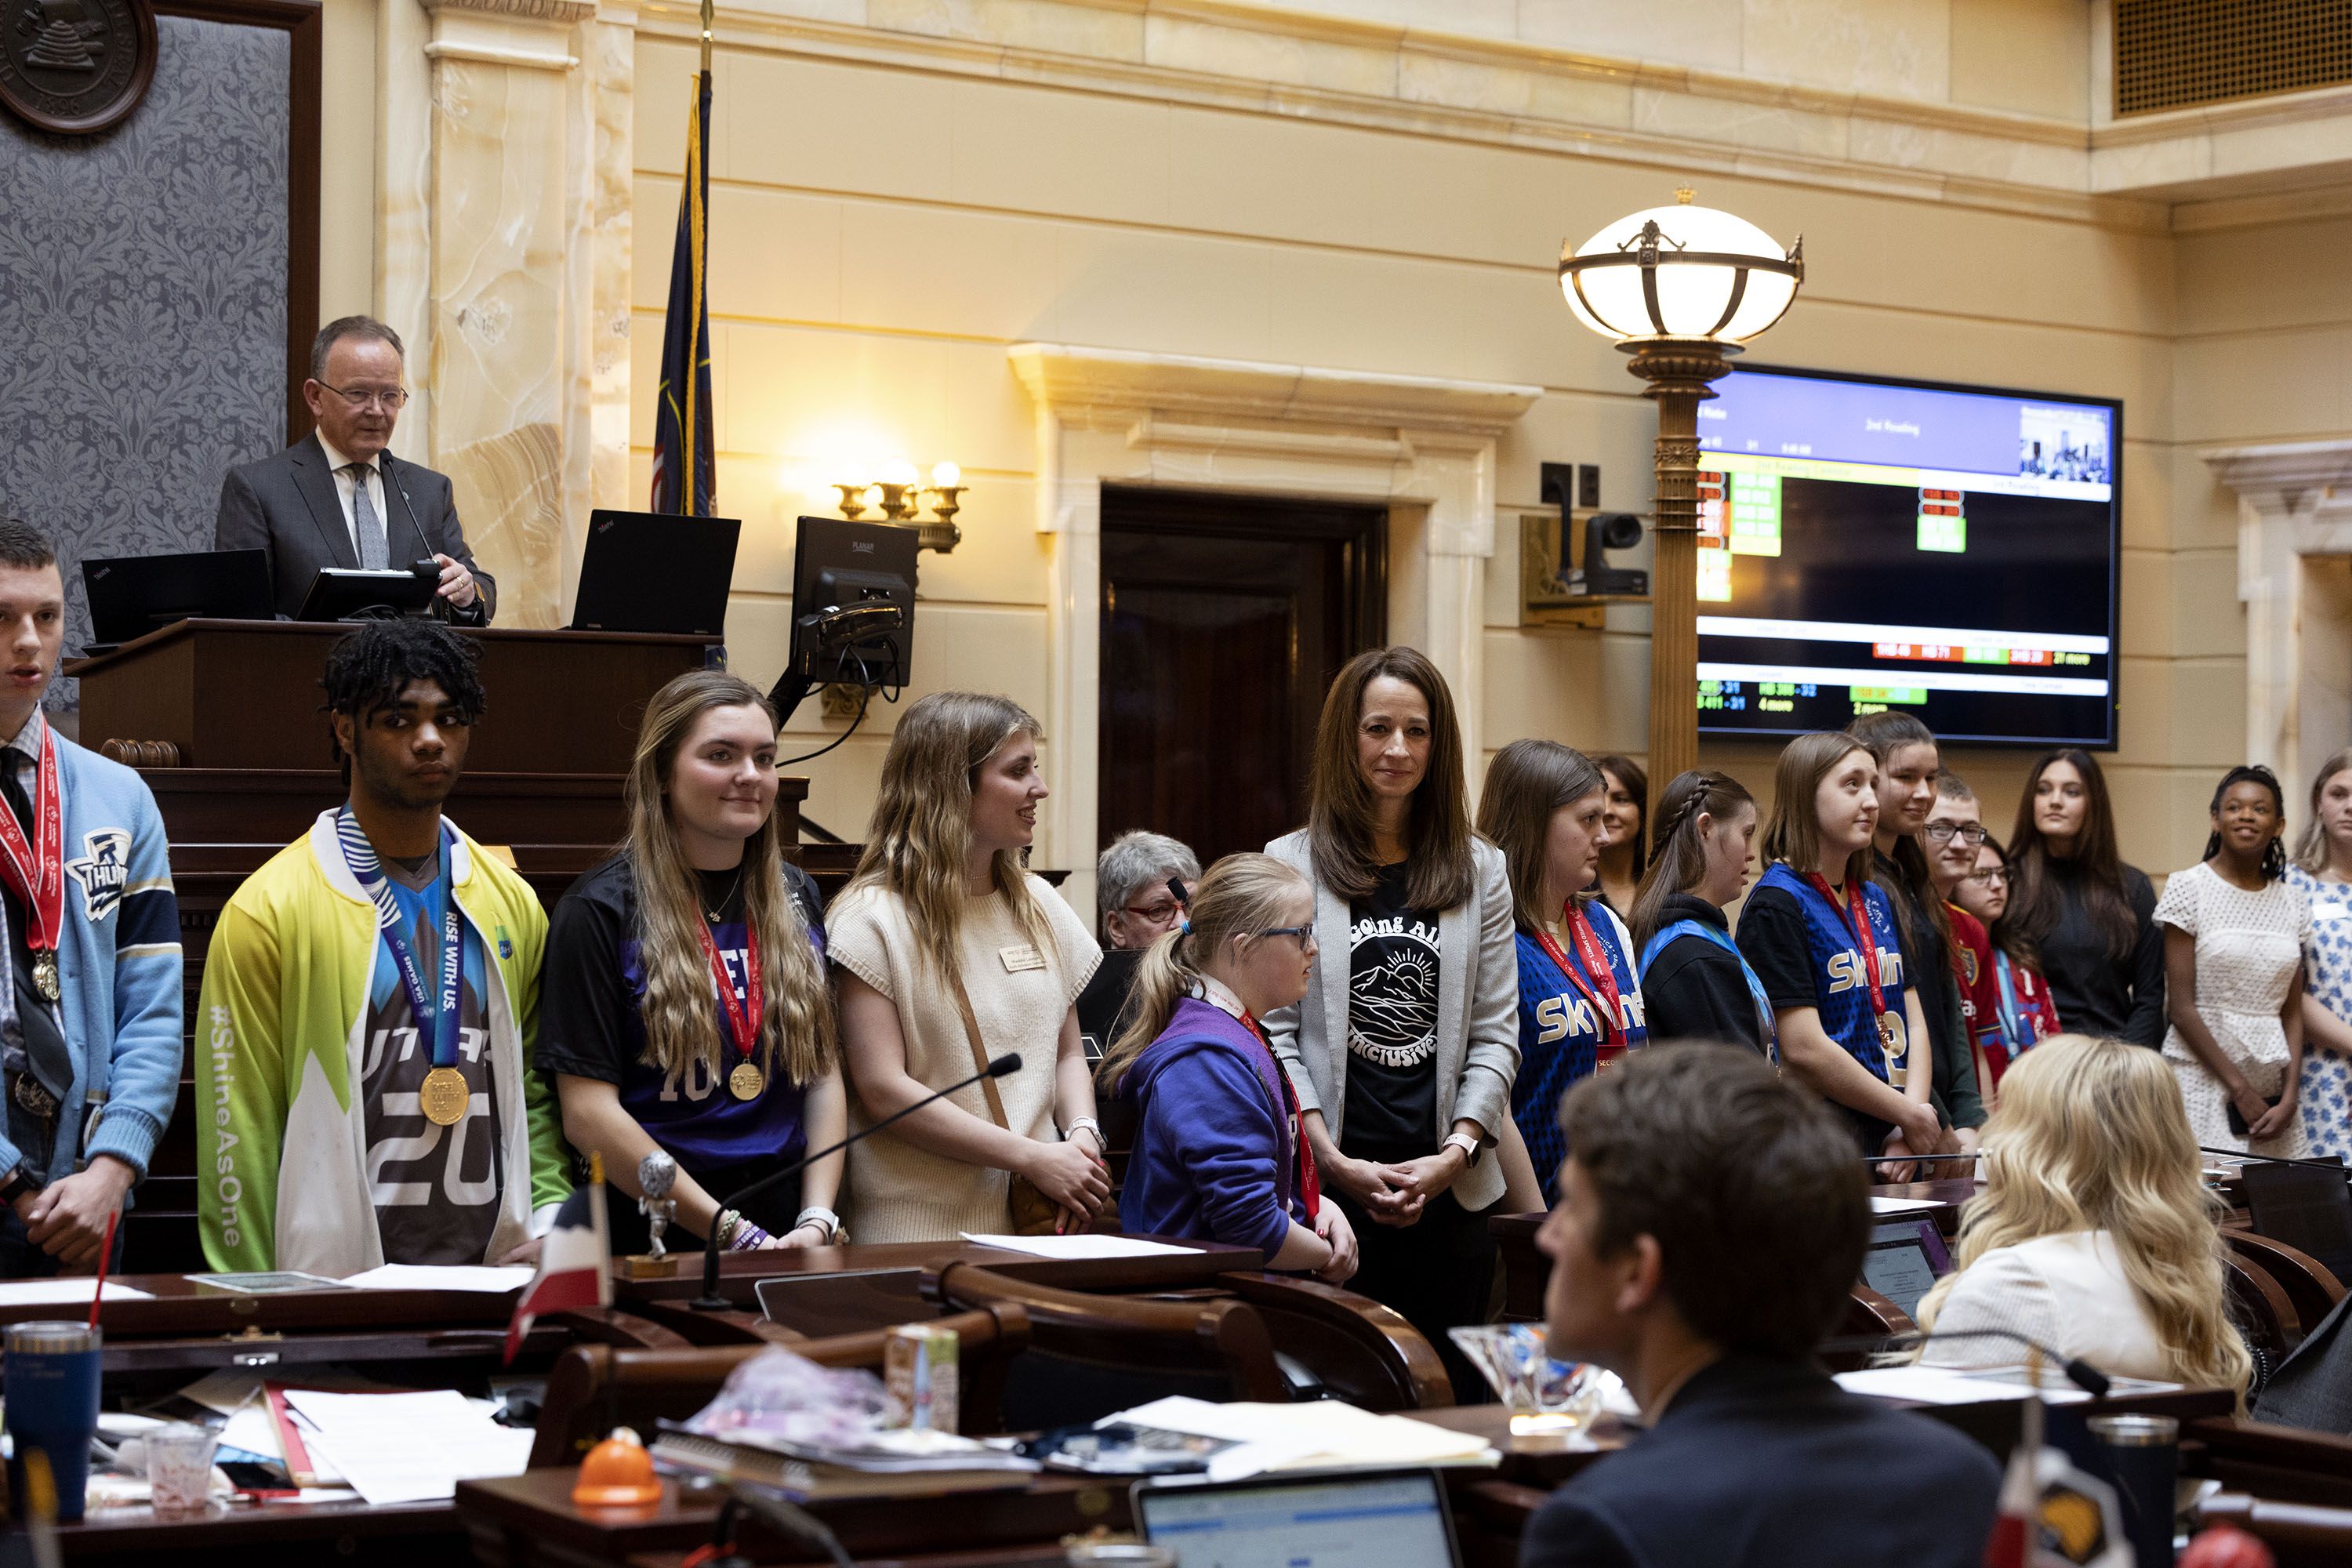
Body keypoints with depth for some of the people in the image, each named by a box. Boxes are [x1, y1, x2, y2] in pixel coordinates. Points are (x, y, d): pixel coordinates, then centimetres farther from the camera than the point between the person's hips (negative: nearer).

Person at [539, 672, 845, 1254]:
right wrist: (734, 1233, -11)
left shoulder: (796, 899, 13)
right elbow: (588, 1115, -8)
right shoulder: (600, 911, -3)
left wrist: (818, 1221, -1)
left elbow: (824, 1073, 14)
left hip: (789, 1232, 4)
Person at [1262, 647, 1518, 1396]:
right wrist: (1336, 1162, -9)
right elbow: (1275, 1031, 0)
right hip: (1329, 1187, -2)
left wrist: (1456, 1152, -6)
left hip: (1449, 1188, 2)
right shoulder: (1291, 865, 3)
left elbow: (1495, 1034, 8)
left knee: (1453, 1399, 4)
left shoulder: (1480, 872, 11)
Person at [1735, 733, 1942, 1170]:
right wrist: (1909, 1116, -11)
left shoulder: (1876, 901, 15)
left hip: (1890, 1148, 7)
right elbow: (1803, 1049, -17)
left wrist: (1909, 1130, -6)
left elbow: (1913, 1023, 10)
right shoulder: (1776, 906, -11)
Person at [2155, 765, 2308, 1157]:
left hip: (2273, 1087, 4)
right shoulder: (2189, 888, -3)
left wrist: (2289, 1096, -3)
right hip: (2204, 1079, -4)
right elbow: (2181, 1007, -8)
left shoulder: (2291, 900, 11)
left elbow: (2292, 1013, 10)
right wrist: (2241, 1090, -10)